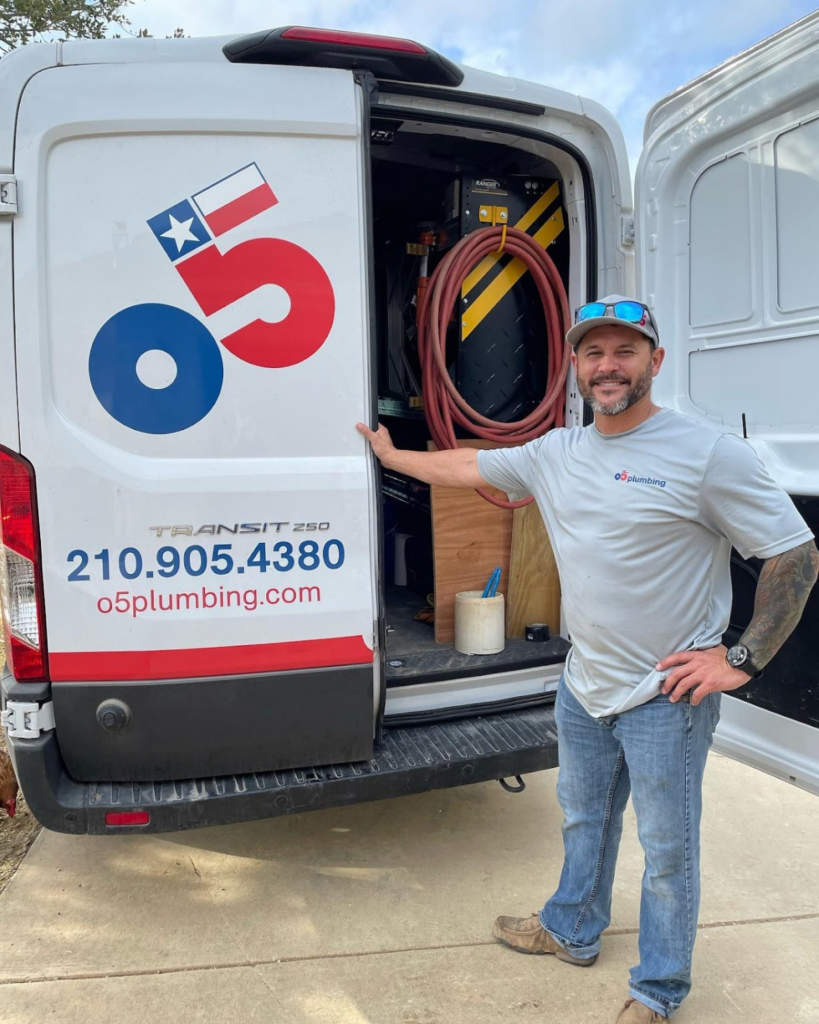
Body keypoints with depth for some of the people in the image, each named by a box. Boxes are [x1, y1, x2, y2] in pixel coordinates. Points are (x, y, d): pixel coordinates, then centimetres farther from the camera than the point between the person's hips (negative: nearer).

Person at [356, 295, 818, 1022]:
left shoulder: (709, 454, -17)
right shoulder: (556, 453, 2)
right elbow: (469, 465, 15)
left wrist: (744, 660, -15)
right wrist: (393, 454, 24)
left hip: (666, 696, -6)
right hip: (584, 686, 6)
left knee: (667, 848, 10)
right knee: (584, 818, 25)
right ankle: (572, 932, 48)